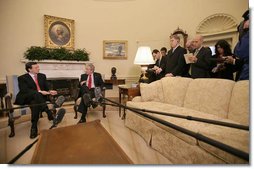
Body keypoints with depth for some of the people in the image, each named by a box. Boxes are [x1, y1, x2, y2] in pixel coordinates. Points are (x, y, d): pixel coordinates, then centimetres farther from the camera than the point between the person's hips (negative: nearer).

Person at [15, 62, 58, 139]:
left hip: (39, 97, 3)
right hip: (26, 98, -3)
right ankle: (49, 113, -41)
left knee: (35, 103, -34)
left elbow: (46, 88, 13)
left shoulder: (42, 76, 14)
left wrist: (49, 91, -12)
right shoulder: (22, 78, 0)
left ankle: (34, 127, -31)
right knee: (36, 94, -38)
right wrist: (39, 92, -28)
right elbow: (25, 90, -15)